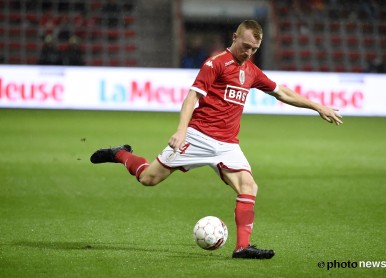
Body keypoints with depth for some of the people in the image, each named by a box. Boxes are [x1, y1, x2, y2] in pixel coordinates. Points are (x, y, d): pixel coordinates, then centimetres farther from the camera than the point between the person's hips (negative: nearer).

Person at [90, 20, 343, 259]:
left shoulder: (252, 71, 16)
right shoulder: (217, 63, -5)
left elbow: (283, 93, 29)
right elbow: (193, 95, -12)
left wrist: (318, 107, 29)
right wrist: (181, 130, -26)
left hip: (227, 145, 6)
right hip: (199, 136, -6)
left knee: (248, 187, -14)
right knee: (149, 177, -5)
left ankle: (243, 247, -15)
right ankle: (120, 154, 23)